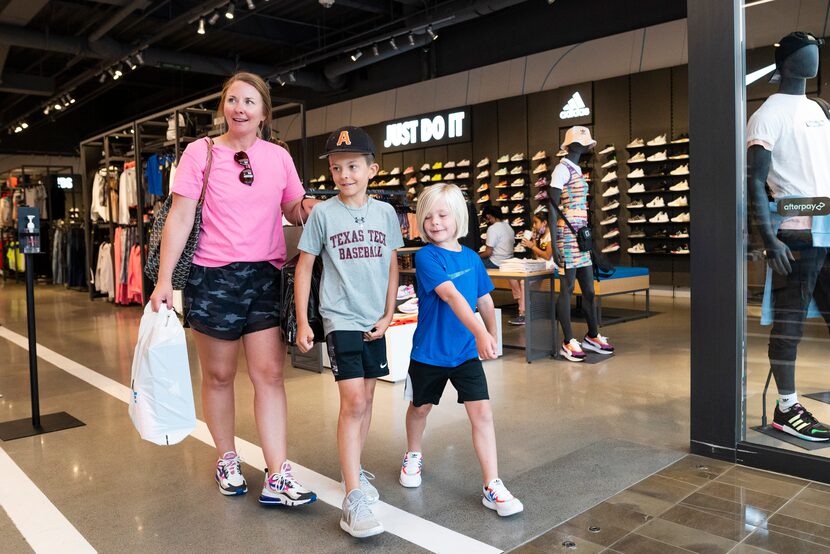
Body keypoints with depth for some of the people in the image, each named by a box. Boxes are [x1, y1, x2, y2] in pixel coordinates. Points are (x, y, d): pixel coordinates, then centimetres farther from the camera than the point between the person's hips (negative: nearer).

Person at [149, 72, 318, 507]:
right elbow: (180, 218, -3)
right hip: (213, 276, -2)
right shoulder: (202, 152, -1)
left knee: (269, 373, -1)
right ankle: (227, 461, 29)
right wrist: (165, 279, -9)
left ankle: (277, 479, 3)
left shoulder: (278, 157, 7)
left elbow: (296, 210, 13)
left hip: (266, 275, 2)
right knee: (218, 375, 10)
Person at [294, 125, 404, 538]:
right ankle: (354, 500, -8)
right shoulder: (323, 213, -4)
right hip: (340, 318, -4)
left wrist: (388, 315, 2)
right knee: (353, 403, -11)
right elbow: (304, 267, 0)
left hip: (375, 321, 4)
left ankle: (353, 470, 33)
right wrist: (302, 322, -3)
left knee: (366, 399, 13)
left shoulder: (385, 212, 3)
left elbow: (392, 267, 9)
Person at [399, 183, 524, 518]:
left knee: (482, 412, -7)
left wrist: (491, 336, 17)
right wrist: (480, 333, -41)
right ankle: (413, 456, 46)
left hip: (466, 352, 3)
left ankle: (492, 487, 1)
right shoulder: (425, 257, -17)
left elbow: (485, 300, 12)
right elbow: (451, 295, -31)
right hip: (428, 352, -2)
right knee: (421, 407, 19)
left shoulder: (471, 258, 0)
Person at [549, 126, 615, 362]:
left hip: (581, 236, 9)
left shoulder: (576, 170, 18)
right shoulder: (562, 169, -8)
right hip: (567, 236, -9)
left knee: (589, 288, 13)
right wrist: (554, 245, -18)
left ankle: (592, 336, 25)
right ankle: (568, 342, 4)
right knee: (567, 289, -3)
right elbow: (553, 207, -13)